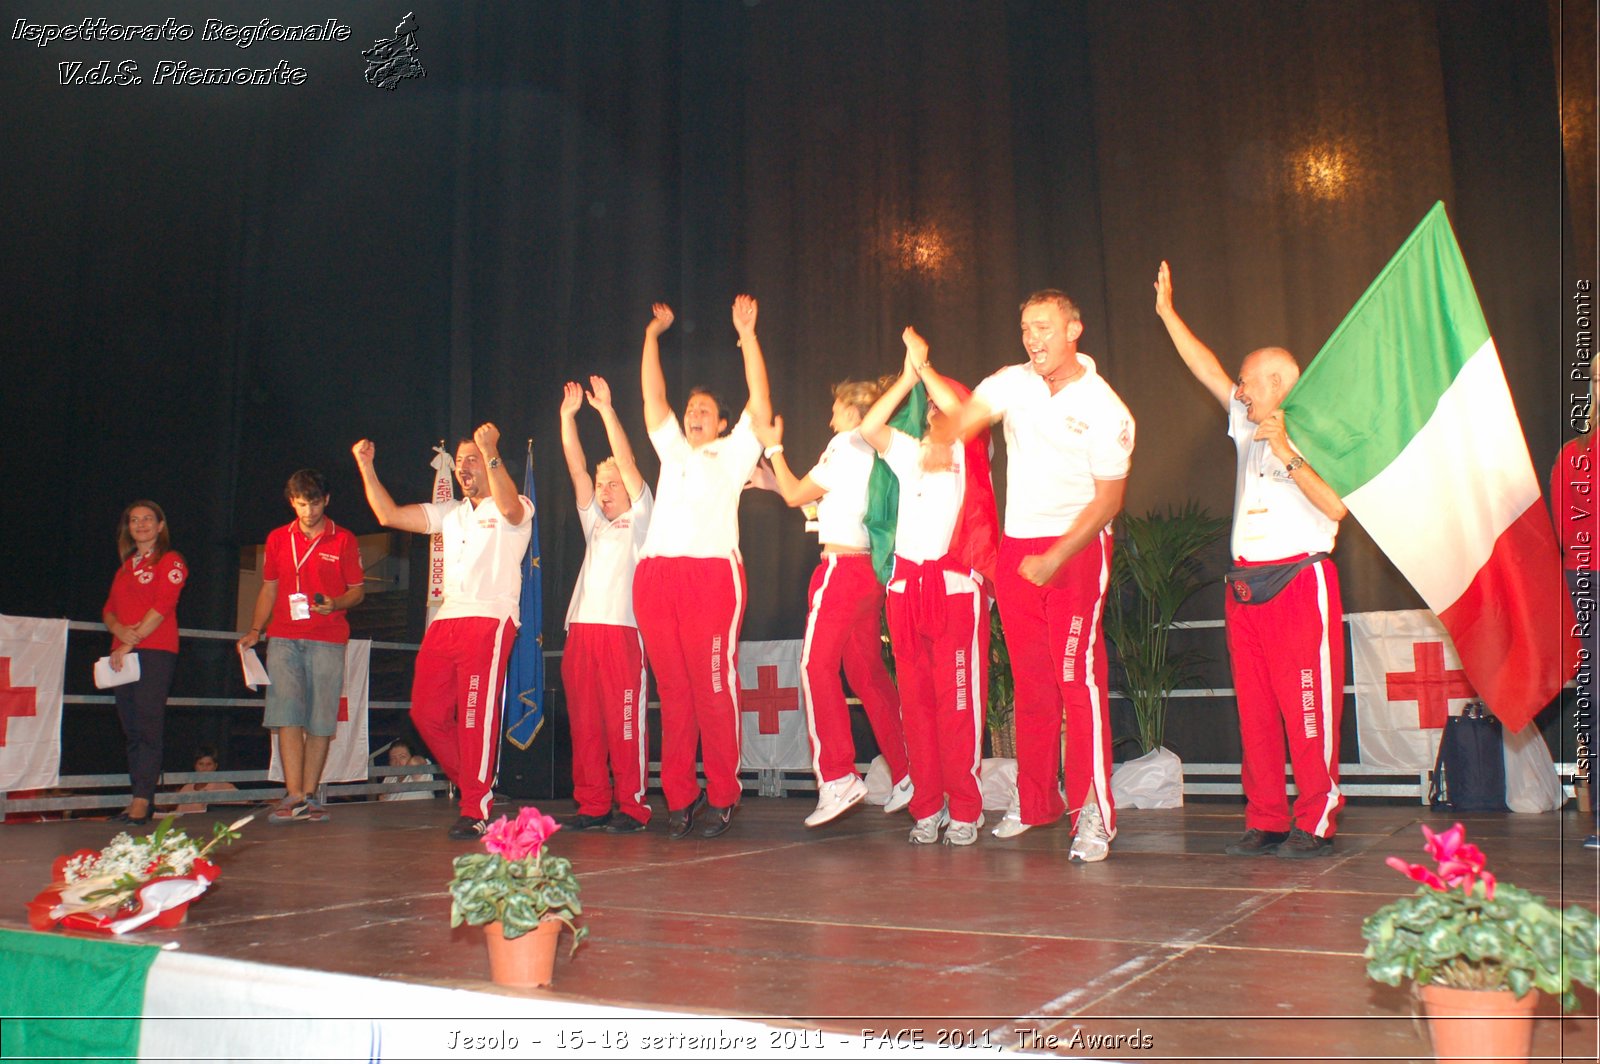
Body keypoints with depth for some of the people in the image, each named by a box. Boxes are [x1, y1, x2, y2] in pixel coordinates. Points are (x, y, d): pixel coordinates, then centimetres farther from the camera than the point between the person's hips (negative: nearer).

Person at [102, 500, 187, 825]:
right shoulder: (125, 566, 23)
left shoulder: (170, 561, 1)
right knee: (131, 728, 5)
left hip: (156, 652, -7)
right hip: (123, 654, 7)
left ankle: (141, 802, -15)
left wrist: (129, 643, -14)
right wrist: (120, 630, -7)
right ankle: (141, 799, 7)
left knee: (148, 725, -12)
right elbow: (109, 609, 16)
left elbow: (162, 607, -10)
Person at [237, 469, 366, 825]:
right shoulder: (277, 539, 15)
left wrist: (335, 604, -13)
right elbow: (268, 589, 19)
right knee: (286, 714, -10)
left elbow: (358, 590, 7)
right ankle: (293, 796, -11)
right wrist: (254, 630, 7)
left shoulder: (343, 540, 7)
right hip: (284, 636, 2)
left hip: (328, 640, -2)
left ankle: (309, 795, 6)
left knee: (321, 720, -2)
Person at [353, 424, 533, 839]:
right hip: (446, 621, 7)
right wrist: (366, 467, 14)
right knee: (426, 712, 3)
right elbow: (389, 515, 21)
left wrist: (490, 452, -31)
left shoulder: (516, 508, 5)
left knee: (476, 713, -12)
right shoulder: (449, 512, 26)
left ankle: (476, 811, -7)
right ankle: (475, 785, 19)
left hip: (491, 620, -7)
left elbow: (508, 507, -21)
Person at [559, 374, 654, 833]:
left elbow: (627, 462, 0)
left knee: (625, 722, -7)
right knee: (584, 722, 4)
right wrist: (568, 416, 13)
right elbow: (577, 469, 19)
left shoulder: (638, 519, 10)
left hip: (621, 628, -6)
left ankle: (632, 807, -2)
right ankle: (592, 805, 10)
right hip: (580, 628, 6)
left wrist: (606, 409, -3)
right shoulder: (595, 523, 25)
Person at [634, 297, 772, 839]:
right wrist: (653, 334, 28)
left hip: (712, 571, -4)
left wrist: (746, 335, 5)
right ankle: (679, 798, 7)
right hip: (656, 573, 4)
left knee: (715, 688, -7)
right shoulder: (672, 451, 27)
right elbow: (653, 396, 28)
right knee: (672, 690, 2)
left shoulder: (733, 453, 16)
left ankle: (722, 798, 0)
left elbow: (759, 398, 8)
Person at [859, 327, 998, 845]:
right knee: (916, 699, 3)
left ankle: (964, 810, -1)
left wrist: (925, 365, -1)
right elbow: (868, 427, 7)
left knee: (959, 700, -7)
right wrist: (907, 376, 7)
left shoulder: (970, 455, 9)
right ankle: (926, 808, 8)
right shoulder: (911, 454, 21)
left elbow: (962, 412, -10)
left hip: (956, 583, -4)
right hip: (907, 583, 4)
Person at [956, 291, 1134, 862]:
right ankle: (1034, 800, 21)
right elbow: (962, 418, -3)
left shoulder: (1105, 409, -7)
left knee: (1078, 676, -12)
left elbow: (1108, 498, -8)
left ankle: (1092, 813, -8)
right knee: (1030, 681, 9)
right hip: (1016, 547, 4)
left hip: (1077, 547, -4)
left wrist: (1055, 558, -16)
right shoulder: (1012, 383, 6)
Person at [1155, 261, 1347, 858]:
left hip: (1299, 580, -6)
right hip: (1246, 585, 7)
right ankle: (1265, 821, 11)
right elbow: (1207, 370, 21)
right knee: (1254, 710, 5)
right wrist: (1167, 313, 23)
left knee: (1307, 709, -6)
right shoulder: (1248, 425, 17)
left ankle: (1316, 824, 0)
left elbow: (1336, 505, -15)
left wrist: (1288, 454, -17)